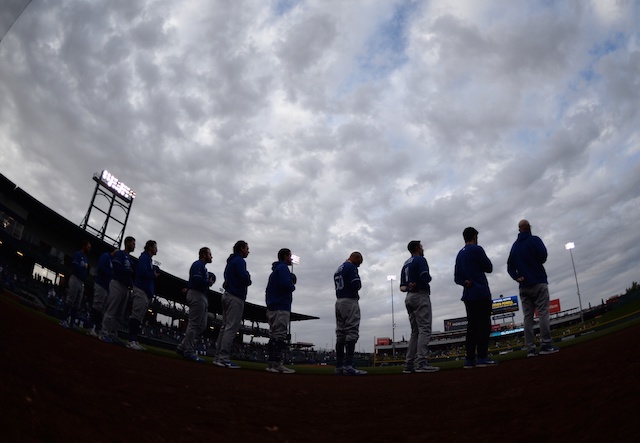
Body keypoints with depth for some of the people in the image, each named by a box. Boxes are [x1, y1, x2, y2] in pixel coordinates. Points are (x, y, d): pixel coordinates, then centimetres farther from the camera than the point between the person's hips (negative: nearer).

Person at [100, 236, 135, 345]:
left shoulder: (129, 258, 22)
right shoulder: (120, 253, -1)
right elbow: (117, 267, -15)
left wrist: (131, 284, 3)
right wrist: (130, 271, -7)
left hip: (125, 287, 8)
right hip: (117, 284, -8)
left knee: (119, 313, 7)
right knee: (111, 311, -10)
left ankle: (113, 335, 11)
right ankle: (104, 334, -8)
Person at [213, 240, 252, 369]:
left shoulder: (231, 261, 22)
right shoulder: (240, 261, -8)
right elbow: (245, 278, -22)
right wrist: (248, 278, 1)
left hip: (227, 295, 10)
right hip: (236, 298, -10)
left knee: (225, 327, 10)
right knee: (231, 328, -11)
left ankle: (218, 357, 10)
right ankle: (224, 358, -13)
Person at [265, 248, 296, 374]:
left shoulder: (275, 270, 24)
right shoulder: (283, 268, -5)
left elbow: (268, 290, 23)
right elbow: (287, 285, -19)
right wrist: (293, 286, 1)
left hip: (272, 308, 10)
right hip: (281, 308, -10)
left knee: (274, 336, 9)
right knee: (280, 335, -12)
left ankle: (271, 363, 9)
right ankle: (276, 364, -16)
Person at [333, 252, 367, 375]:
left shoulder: (338, 270, 21)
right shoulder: (351, 267, -6)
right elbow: (356, 285, -17)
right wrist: (359, 284, 6)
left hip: (339, 302, 9)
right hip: (350, 301, -9)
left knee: (340, 334, 6)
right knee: (352, 332, -11)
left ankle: (339, 367, 4)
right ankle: (348, 366, -18)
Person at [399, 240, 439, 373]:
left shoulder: (405, 264, 22)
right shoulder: (420, 259, -3)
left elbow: (402, 286, 19)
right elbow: (425, 278, -18)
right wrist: (430, 277, 4)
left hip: (409, 298, 8)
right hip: (421, 296, -8)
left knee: (415, 332, 8)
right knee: (424, 329, -12)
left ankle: (409, 364, 3)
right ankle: (421, 363, -21)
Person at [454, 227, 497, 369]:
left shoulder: (459, 255, 17)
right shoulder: (476, 249, -5)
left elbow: (457, 278, 15)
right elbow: (489, 268, -1)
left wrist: (465, 282, -2)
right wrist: (480, 265, 16)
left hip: (468, 295, 7)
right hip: (481, 293, -7)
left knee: (472, 326, 6)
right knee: (484, 325, -7)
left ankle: (469, 359, 4)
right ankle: (482, 357, -12)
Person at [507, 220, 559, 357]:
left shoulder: (514, 246, 15)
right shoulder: (534, 240, -2)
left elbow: (510, 267, 10)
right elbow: (543, 257, -13)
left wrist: (517, 277, -2)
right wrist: (536, 262, 7)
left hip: (524, 286, 5)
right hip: (538, 282, -5)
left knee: (527, 316, 2)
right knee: (543, 313, -5)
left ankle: (530, 349, -1)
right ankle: (545, 345, -12)